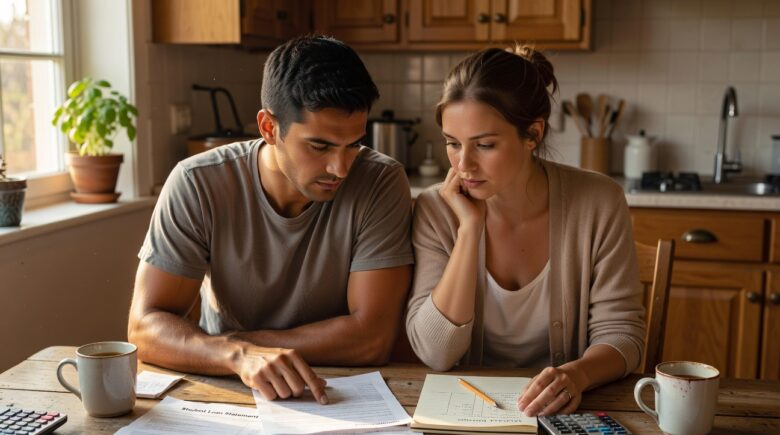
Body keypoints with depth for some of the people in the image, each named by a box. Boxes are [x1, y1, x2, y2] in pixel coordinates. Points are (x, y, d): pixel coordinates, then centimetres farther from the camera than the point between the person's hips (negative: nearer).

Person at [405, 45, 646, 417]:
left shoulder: (598, 203, -11)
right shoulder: (436, 210, -9)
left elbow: (619, 331, -6)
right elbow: (435, 354, -15)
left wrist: (577, 374, -26)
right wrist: (470, 229, -19)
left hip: (563, 411, 1)